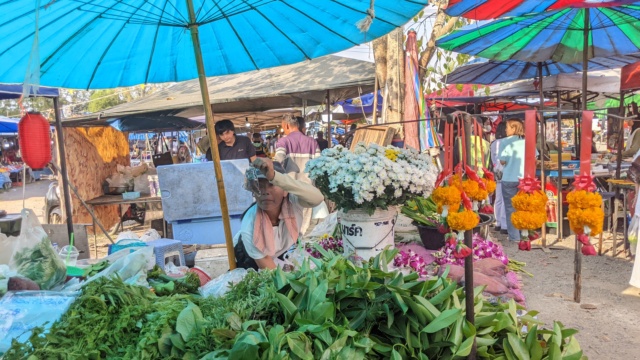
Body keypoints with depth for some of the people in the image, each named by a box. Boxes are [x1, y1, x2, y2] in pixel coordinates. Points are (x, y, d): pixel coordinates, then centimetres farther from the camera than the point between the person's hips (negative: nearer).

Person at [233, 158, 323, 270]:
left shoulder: (292, 202, -36)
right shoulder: (249, 225, -37)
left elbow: (317, 198, -59)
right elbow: (264, 263, -27)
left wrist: (274, 176, -68)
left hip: (284, 250, 2)